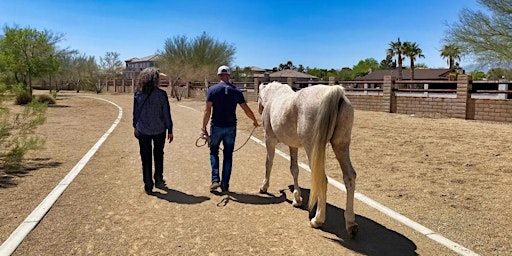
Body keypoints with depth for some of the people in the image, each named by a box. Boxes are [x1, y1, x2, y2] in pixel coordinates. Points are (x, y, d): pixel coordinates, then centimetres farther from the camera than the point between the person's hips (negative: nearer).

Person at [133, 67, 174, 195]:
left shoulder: (138, 95, -5)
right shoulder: (161, 94, -12)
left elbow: (136, 112, 4)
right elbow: (166, 113, -8)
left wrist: (135, 127, 18)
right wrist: (170, 130, -1)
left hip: (143, 130, 1)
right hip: (159, 130, -1)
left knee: (146, 158, 10)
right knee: (158, 155, 20)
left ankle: (148, 186, 15)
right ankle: (158, 180, 30)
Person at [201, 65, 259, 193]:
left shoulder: (212, 90, -3)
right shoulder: (236, 91, 3)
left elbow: (208, 110, -10)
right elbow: (246, 110, 5)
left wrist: (204, 127, -4)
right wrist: (255, 121, 22)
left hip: (216, 126, -1)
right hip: (231, 127, 1)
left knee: (214, 152, 16)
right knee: (228, 155, 9)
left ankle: (215, 179, 3)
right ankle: (225, 185, 12)